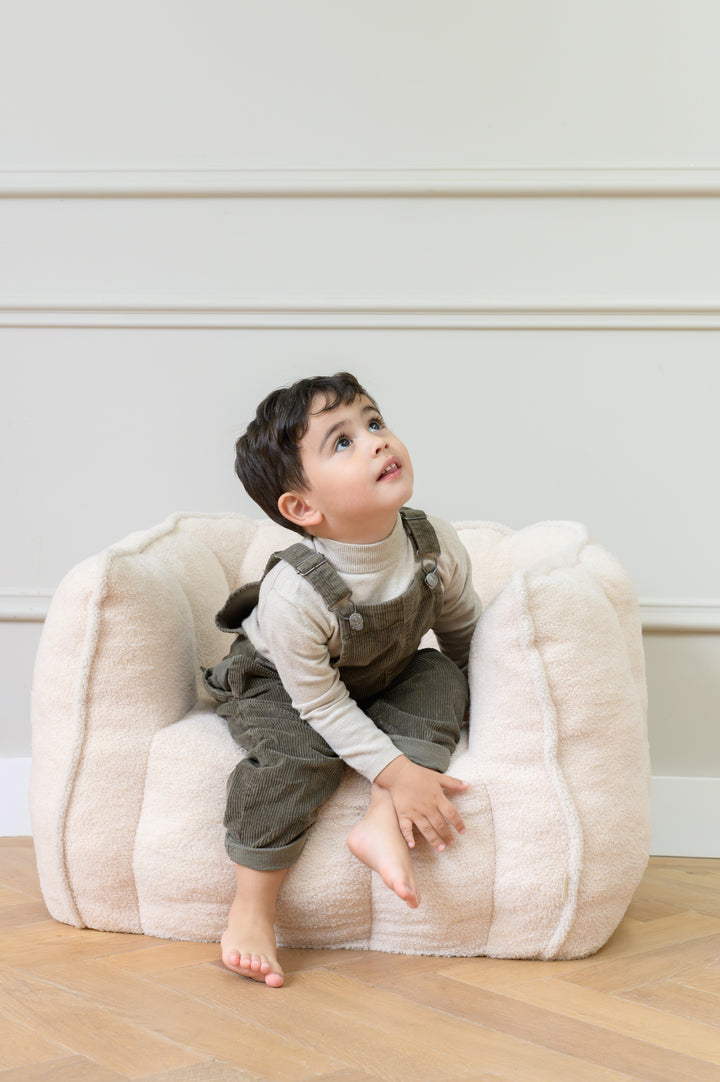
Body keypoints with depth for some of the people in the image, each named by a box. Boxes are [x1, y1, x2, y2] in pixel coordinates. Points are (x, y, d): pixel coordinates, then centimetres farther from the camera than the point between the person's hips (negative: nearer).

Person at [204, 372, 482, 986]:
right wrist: (396, 772, -31)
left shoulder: (436, 545, -23)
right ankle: (252, 911, -18)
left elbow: (464, 629, -2)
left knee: (441, 677, -17)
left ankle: (383, 825, -22)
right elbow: (321, 705, -29)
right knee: (300, 751, -31)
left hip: (382, 682, 6)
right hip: (274, 683, -5)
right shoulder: (293, 595, -38)